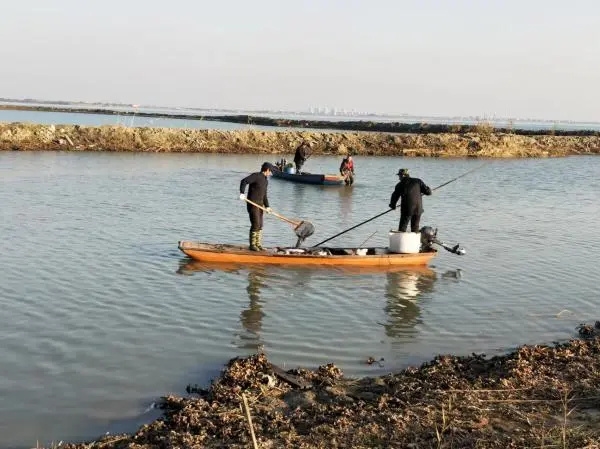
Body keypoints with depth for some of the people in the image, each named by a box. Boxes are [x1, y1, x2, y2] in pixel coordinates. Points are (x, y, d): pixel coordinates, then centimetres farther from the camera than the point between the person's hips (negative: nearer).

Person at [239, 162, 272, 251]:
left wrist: (267, 206, 3)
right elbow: (244, 181, -23)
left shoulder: (266, 181, 16)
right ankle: (252, 245, -2)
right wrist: (242, 193, -34)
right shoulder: (256, 176, -11)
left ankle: (258, 244, 19)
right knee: (255, 224, -10)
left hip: (259, 205, 9)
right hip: (252, 203, -9)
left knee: (260, 226, 11)